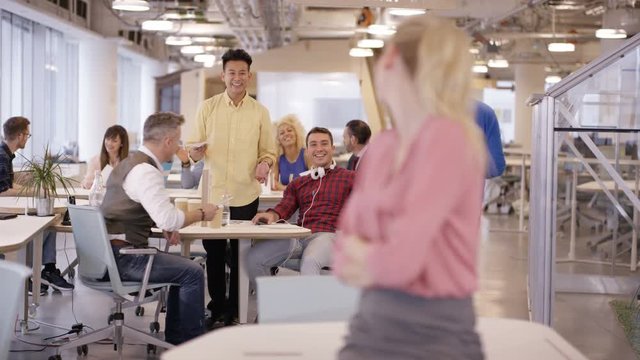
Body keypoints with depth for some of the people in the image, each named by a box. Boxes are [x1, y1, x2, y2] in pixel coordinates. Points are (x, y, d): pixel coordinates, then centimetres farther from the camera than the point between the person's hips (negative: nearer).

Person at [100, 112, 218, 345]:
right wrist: (201, 214, -10)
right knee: (193, 273, -7)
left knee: (182, 267, 20)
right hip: (123, 258, -10)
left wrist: (164, 225, 8)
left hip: (111, 252, 10)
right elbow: (169, 219, -26)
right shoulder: (146, 171, -19)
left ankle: (175, 339, 23)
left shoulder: (131, 162, 14)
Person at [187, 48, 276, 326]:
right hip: (212, 192, 0)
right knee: (214, 254, 5)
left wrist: (265, 164, -12)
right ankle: (217, 308, 17)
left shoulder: (260, 112, 6)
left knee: (240, 256, 4)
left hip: (245, 195, 0)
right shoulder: (208, 107, 5)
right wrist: (196, 152, -16)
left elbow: (269, 151, 9)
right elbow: (194, 149, 7)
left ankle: (234, 311, 14)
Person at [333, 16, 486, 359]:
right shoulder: (380, 146, 8)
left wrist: (365, 258, -2)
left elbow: (402, 258, -21)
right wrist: (375, 257, -11)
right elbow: (345, 251, 8)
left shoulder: (449, 138, -14)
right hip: (371, 324, 6)